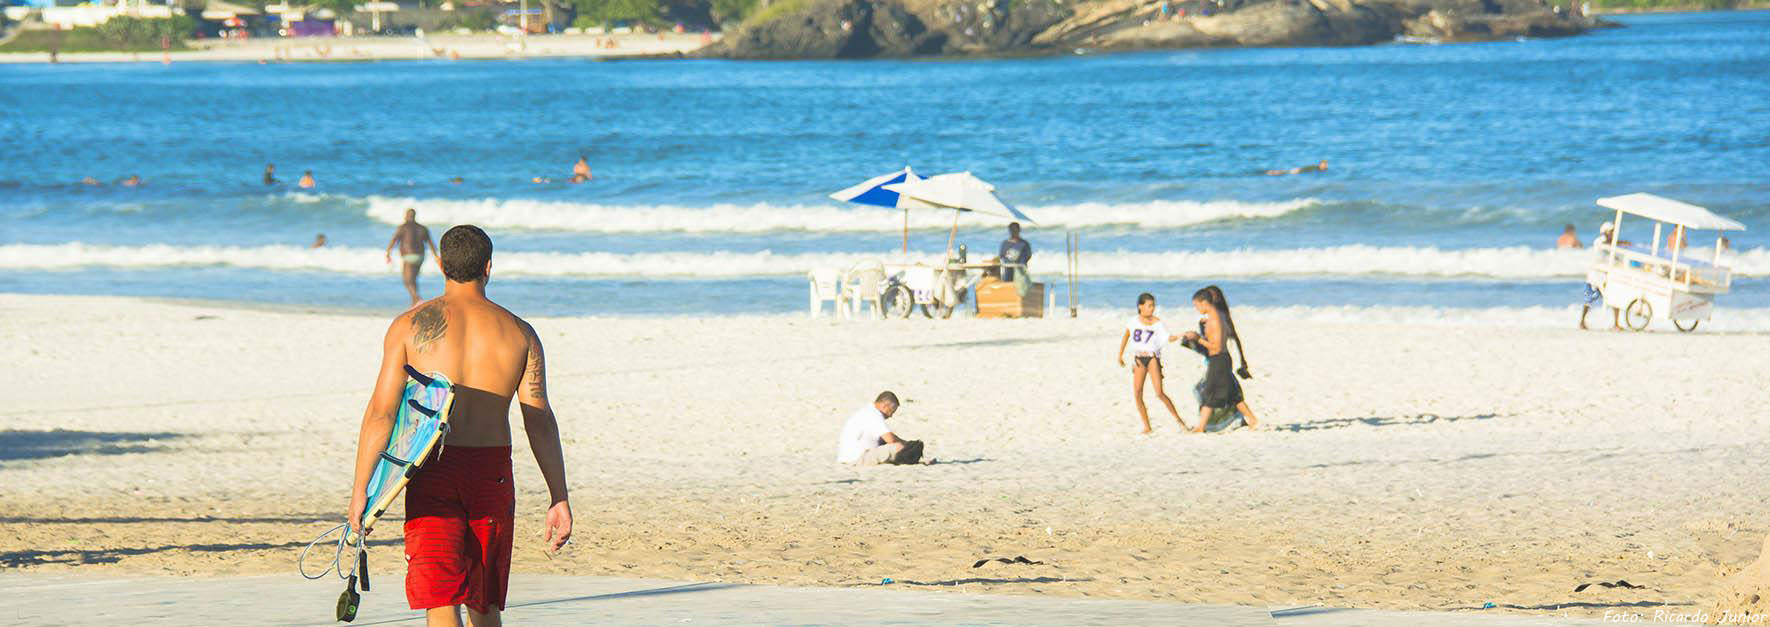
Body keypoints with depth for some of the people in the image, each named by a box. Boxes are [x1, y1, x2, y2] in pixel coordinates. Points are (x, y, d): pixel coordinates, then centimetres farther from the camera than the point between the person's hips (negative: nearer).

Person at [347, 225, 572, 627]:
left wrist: (360, 489, -1)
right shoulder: (518, 333, 6)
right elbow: (540, 420, 0)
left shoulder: (410, 326, 1)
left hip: (431, 473, -2)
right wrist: (559, 497, 1)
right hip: (493, 472, 2)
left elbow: (381, 412, -4)